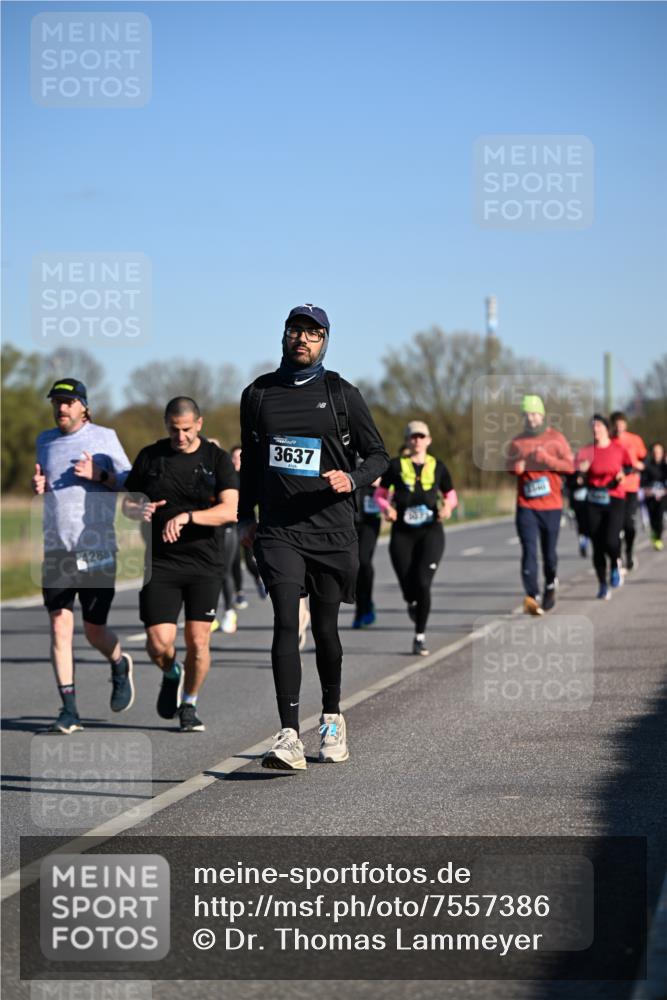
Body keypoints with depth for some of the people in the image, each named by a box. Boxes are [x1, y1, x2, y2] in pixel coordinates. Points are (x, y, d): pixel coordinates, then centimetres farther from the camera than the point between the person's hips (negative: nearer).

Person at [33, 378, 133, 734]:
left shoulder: (104, 437, 1)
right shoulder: (44, 440, 12)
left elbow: (130, 482, 3)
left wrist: (99, 475, -15)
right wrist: (37, 487, 2)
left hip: (97, 549, -3)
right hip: (55, 549, 3)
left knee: (94, 631, 2)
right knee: (59, 627, -7)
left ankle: (120, 665, 35)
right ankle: (69, 709, -3)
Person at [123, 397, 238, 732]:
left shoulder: (217, 459, 0)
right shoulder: (149, 457, 6)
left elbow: (229, 510, -12)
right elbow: (128, 502, 14)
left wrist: (186, 517, -25)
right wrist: (139, 510, -11)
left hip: (204, 563, -1)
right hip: (160, 563, 1)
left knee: (198, 642, -2)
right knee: (159, 642, -9)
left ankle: (189, 705, 21)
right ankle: (171, 675, 26)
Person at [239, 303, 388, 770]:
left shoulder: (342, 394, 3)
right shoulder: (258, 394, 10)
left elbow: (378, 455, 6)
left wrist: (351, 480, -14)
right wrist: (246, 517, 16)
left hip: (331, 526, 0)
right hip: (279, 527, 0)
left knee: (325, 627, 9)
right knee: (286, 623, -14)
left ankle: (332, 718, 33)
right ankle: (289, 737, -21)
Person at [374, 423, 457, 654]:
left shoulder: (438, 467, 7)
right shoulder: (396, 466, 3)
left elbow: (451, 495, 17)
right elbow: (380, 494, 9)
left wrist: (447, 507, -5)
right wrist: (386, 508, -12)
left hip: (431, 531, 0)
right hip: (402, 533, 0)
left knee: (423, 582, -15)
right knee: (408, 588, -2)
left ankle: (420, 637, -4)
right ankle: (412, 604, 39)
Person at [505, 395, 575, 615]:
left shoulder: (555, 438, 3)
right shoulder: (517, 442, 8)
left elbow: (569, 465, -1)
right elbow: (510, 466, 7)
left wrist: (547, 459, -15)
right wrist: (517, 466, -16)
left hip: (551, 505, 0)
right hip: (526, 506, 0)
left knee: (549, 552, 8)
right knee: (529, 550, -14)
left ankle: (550, 587, 35)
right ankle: (532, 596, -21)